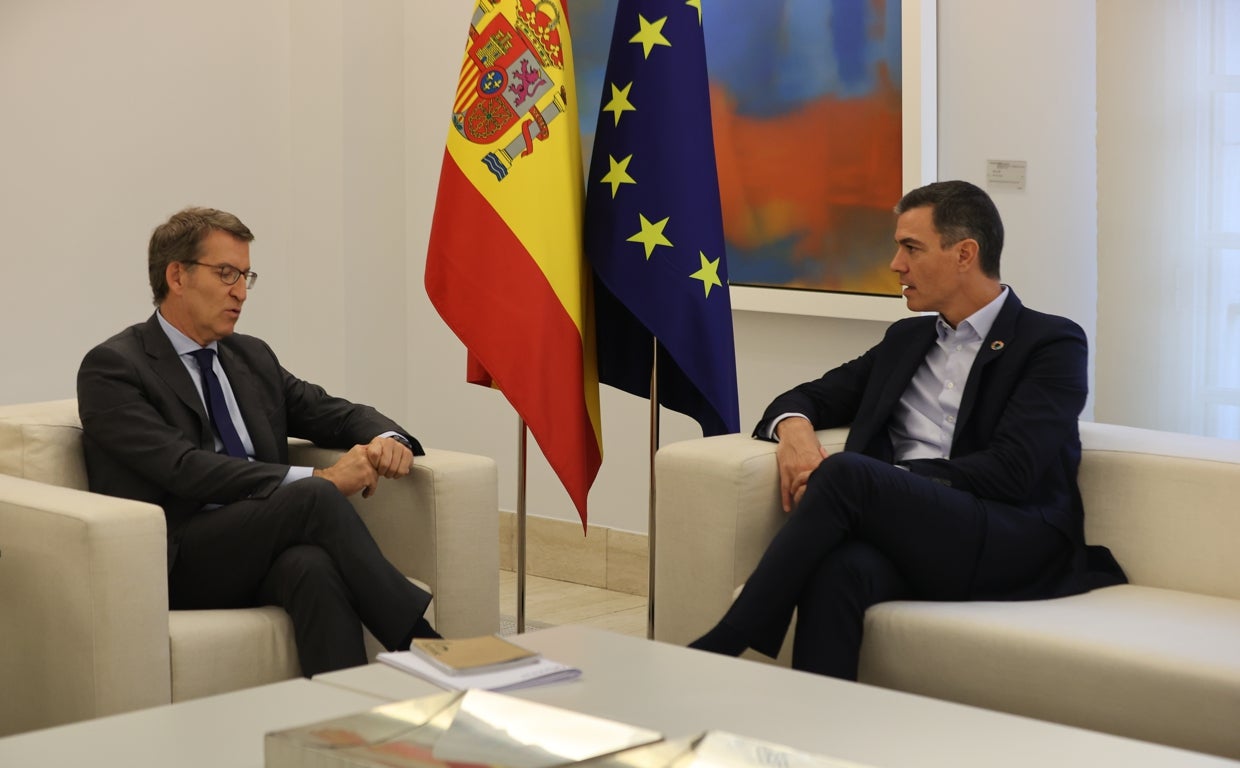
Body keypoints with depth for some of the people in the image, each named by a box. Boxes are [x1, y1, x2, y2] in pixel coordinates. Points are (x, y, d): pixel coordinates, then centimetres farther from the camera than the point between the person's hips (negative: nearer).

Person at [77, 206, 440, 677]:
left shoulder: (252, 357, 21)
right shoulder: (111, 367, -2)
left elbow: (336, 413, 22)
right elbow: (186, 469, -15)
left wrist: (387, 439, -4)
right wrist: (317, 480, -21)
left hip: (264, 555, 5)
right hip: (173, 565, -5)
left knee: (313, 564, -33)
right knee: (314, 498, -29)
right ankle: (423, 645, -27)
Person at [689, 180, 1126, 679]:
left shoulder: (1053, 343, 4)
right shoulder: (906, 339, 26)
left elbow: (1011, 472, -9)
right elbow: (810, 397, 29)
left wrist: (860, 481, -14)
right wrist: (794, 427, 1)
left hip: (1015, 544, -5)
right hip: (910, 534, 5)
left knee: (846, 473, -30)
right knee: (840, 568, -34)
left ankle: (722, 646, -27)